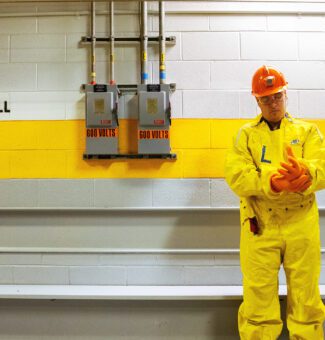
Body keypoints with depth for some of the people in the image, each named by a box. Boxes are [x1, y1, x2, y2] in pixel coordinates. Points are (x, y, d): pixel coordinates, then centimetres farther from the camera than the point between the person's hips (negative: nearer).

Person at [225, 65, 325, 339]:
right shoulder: (246, 135, 8)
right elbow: (236, 175, -8)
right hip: (260, 227, -1)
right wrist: (272, 182, -26)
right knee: (258, 298, 7)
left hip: (302, 226, 1)